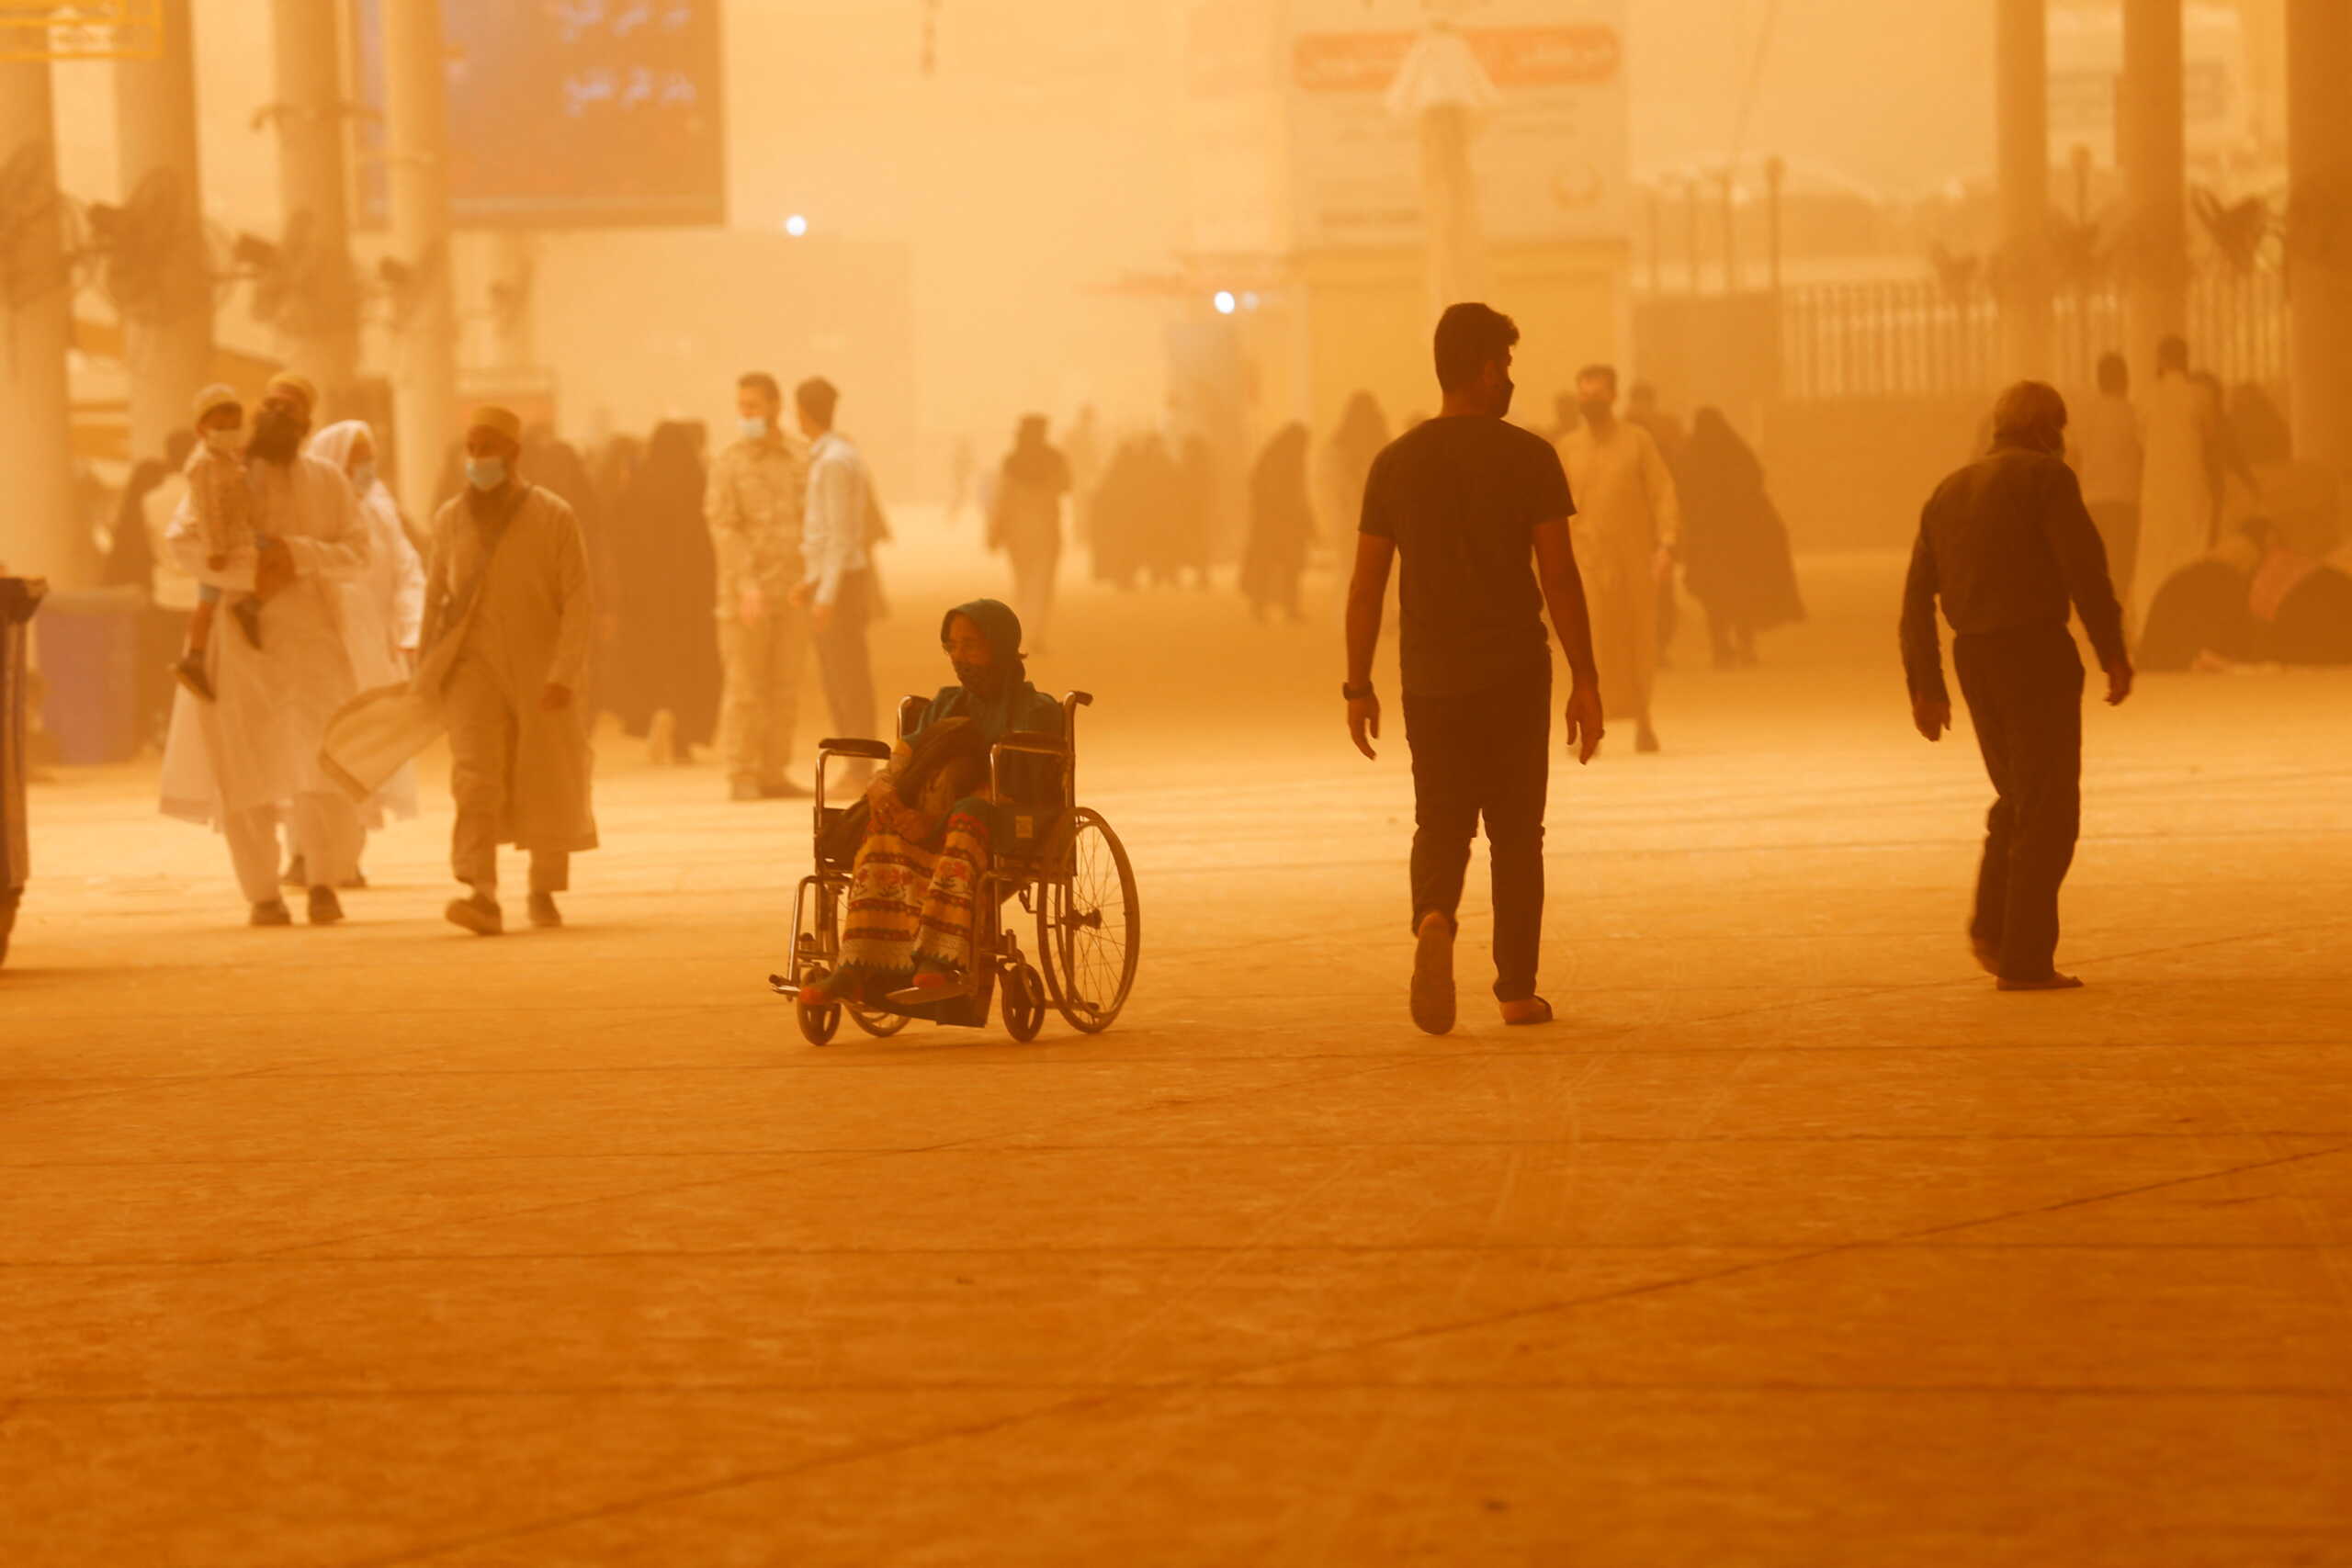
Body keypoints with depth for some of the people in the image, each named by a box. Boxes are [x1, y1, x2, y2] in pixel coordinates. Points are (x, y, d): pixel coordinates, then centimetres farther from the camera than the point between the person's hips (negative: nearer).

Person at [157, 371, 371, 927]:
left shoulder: (327, 480, 9)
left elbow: (358, 557, 2)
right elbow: (182, 541, -8)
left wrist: (298, 555, -14)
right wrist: (249, 576, -18)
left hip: (312, 636, 1)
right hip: (239, 641, -1)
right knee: (245, 768, 0)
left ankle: (324, 882, -1)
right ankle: (262, 894, 10)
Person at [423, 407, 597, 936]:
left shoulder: (555, 517, -5)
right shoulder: (450, 520, 5)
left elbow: (579, 604, -9)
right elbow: (434, 599, 15)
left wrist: (564, 674, -19)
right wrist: (424, 676, 15)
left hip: (540, 672, -1)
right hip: (475, 667, 1)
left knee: (549, 789, 9)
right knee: (475, 779, -18)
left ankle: (543, 892, 31)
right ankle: (482, 897, -28)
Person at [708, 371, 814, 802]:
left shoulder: (800, 460, 9)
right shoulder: (730, 462, -1)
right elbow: (723, 527, -7)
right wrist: (747, 584, -18)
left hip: (791, 591, 4)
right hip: (746, 592, -4)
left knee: (785, 688, 5)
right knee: (745, 688, -4)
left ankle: (773, 773, 11)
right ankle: (741, 777, 0)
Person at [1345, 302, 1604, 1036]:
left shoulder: (1395, 464, 3)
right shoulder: (1528, 458, -6)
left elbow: (1366, 585, 3)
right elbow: (1560, 576, -8)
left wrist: (1359, 686, 11)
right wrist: (1585, 680, -3)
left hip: (1431, 680, 2)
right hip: (1515, 674, -2)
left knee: (1441, 825, 9)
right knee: (1515, 831, 10)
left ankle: (1434, 919, -21)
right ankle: (1517, 989, 11)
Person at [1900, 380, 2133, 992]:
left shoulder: (1949, 492, 16)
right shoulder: (2046, 477, -4)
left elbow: (1918, 596, 14)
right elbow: (2084, 567, -15)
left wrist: (1926, 686, 16)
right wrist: (2112, 651, -12)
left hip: (1974, 659, 7)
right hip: (2036, 650, -7)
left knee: (2017, 798, 23)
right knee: (2047, 812, -2)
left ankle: (1992, 925, 10)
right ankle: (2026, 959, -5)